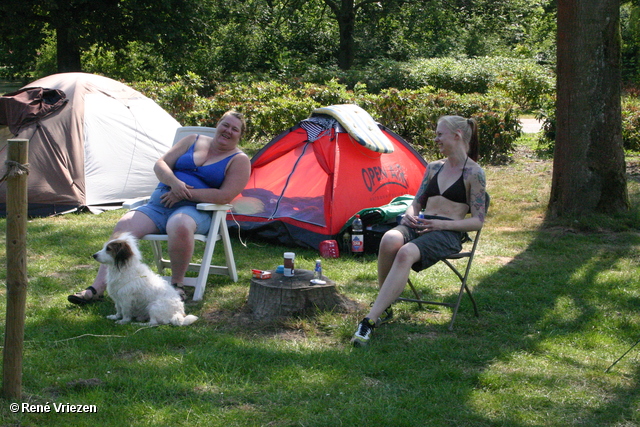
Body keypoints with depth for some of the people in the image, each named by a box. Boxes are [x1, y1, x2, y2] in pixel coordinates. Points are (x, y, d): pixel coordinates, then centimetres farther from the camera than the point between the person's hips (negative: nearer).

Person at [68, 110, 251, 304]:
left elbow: (225, 195, -9)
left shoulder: (239, 160, 5)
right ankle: (97, 288, -20)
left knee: (179, 226, -40)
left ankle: (177, 283, -19)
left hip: (194, 209, -5)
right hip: (159, 203, 5)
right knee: (124, 226, -19)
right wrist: (174, 183, -10)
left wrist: (187, 193, -13)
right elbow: (160, 165, 12)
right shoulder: (193, 141, 17)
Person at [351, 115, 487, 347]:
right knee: (390, 240, -33)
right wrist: (409, 214, -1)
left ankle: (370, 320, -38)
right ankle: (385, 309, -18)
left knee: (406, 253, -37)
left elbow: (477, 221, -2)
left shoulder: (473, 173, 2)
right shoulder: (434, 168, 21)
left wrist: (442, 224, -15)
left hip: (448, 233, -5)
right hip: (418, 225, 5)